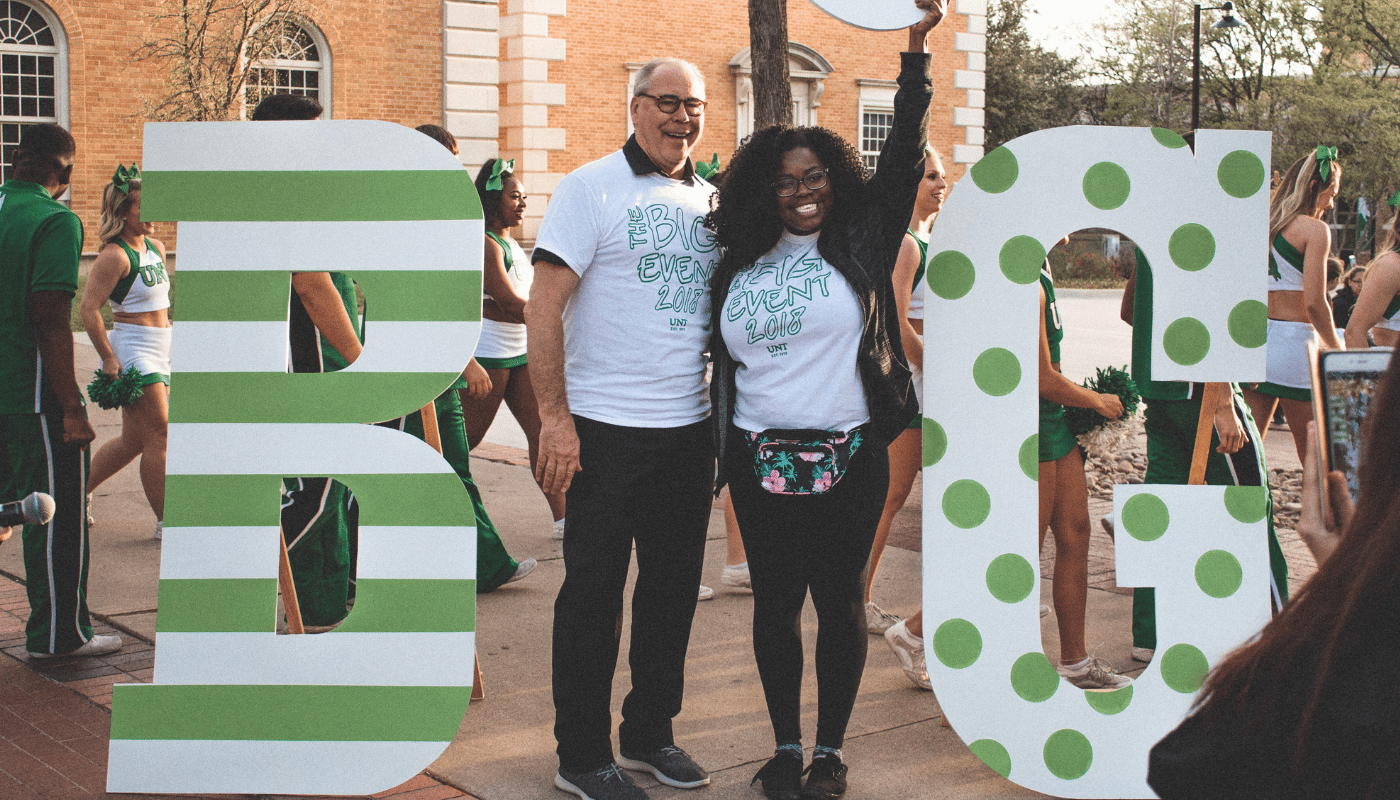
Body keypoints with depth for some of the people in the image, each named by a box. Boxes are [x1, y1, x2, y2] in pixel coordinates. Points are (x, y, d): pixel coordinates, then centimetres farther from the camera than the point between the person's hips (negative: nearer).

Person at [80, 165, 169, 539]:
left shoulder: (155, 248, 12)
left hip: (158, 353, 9)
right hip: (131, 353, -9)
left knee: (133, 441, 13)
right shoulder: (115, 256, -14)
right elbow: (89, 308, -18)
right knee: (159, 437, -8)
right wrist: (109, 358, -20)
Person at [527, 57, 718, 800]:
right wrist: (554, 418, -18)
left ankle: (650, 731, 30)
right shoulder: (591, 187, -6)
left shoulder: (709, 200, 11)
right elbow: (543, 306, -11)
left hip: (689, 428, 6)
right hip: (607, 430, -5)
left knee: (674, 588, 14)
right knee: (593, 593, 3)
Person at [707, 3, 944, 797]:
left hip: (847, 460, -2)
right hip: (761, 462, 3)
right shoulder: (740, 264, 9)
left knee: (841, 601, 5)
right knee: (774, 603, 9)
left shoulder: (860, 241, 1)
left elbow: (905, 154, -7)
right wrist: (720, 451, 12)